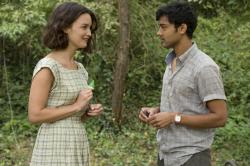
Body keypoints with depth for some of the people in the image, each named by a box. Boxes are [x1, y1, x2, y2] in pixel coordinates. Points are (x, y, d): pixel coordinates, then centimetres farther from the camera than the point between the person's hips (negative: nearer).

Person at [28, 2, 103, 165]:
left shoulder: (80, 69, 12)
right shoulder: (47, 67, -14)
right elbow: (35, 115, -17)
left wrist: (90, 111, 0)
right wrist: (76, 106, -15)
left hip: (77, 148, 8)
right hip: (55, 149, -8)